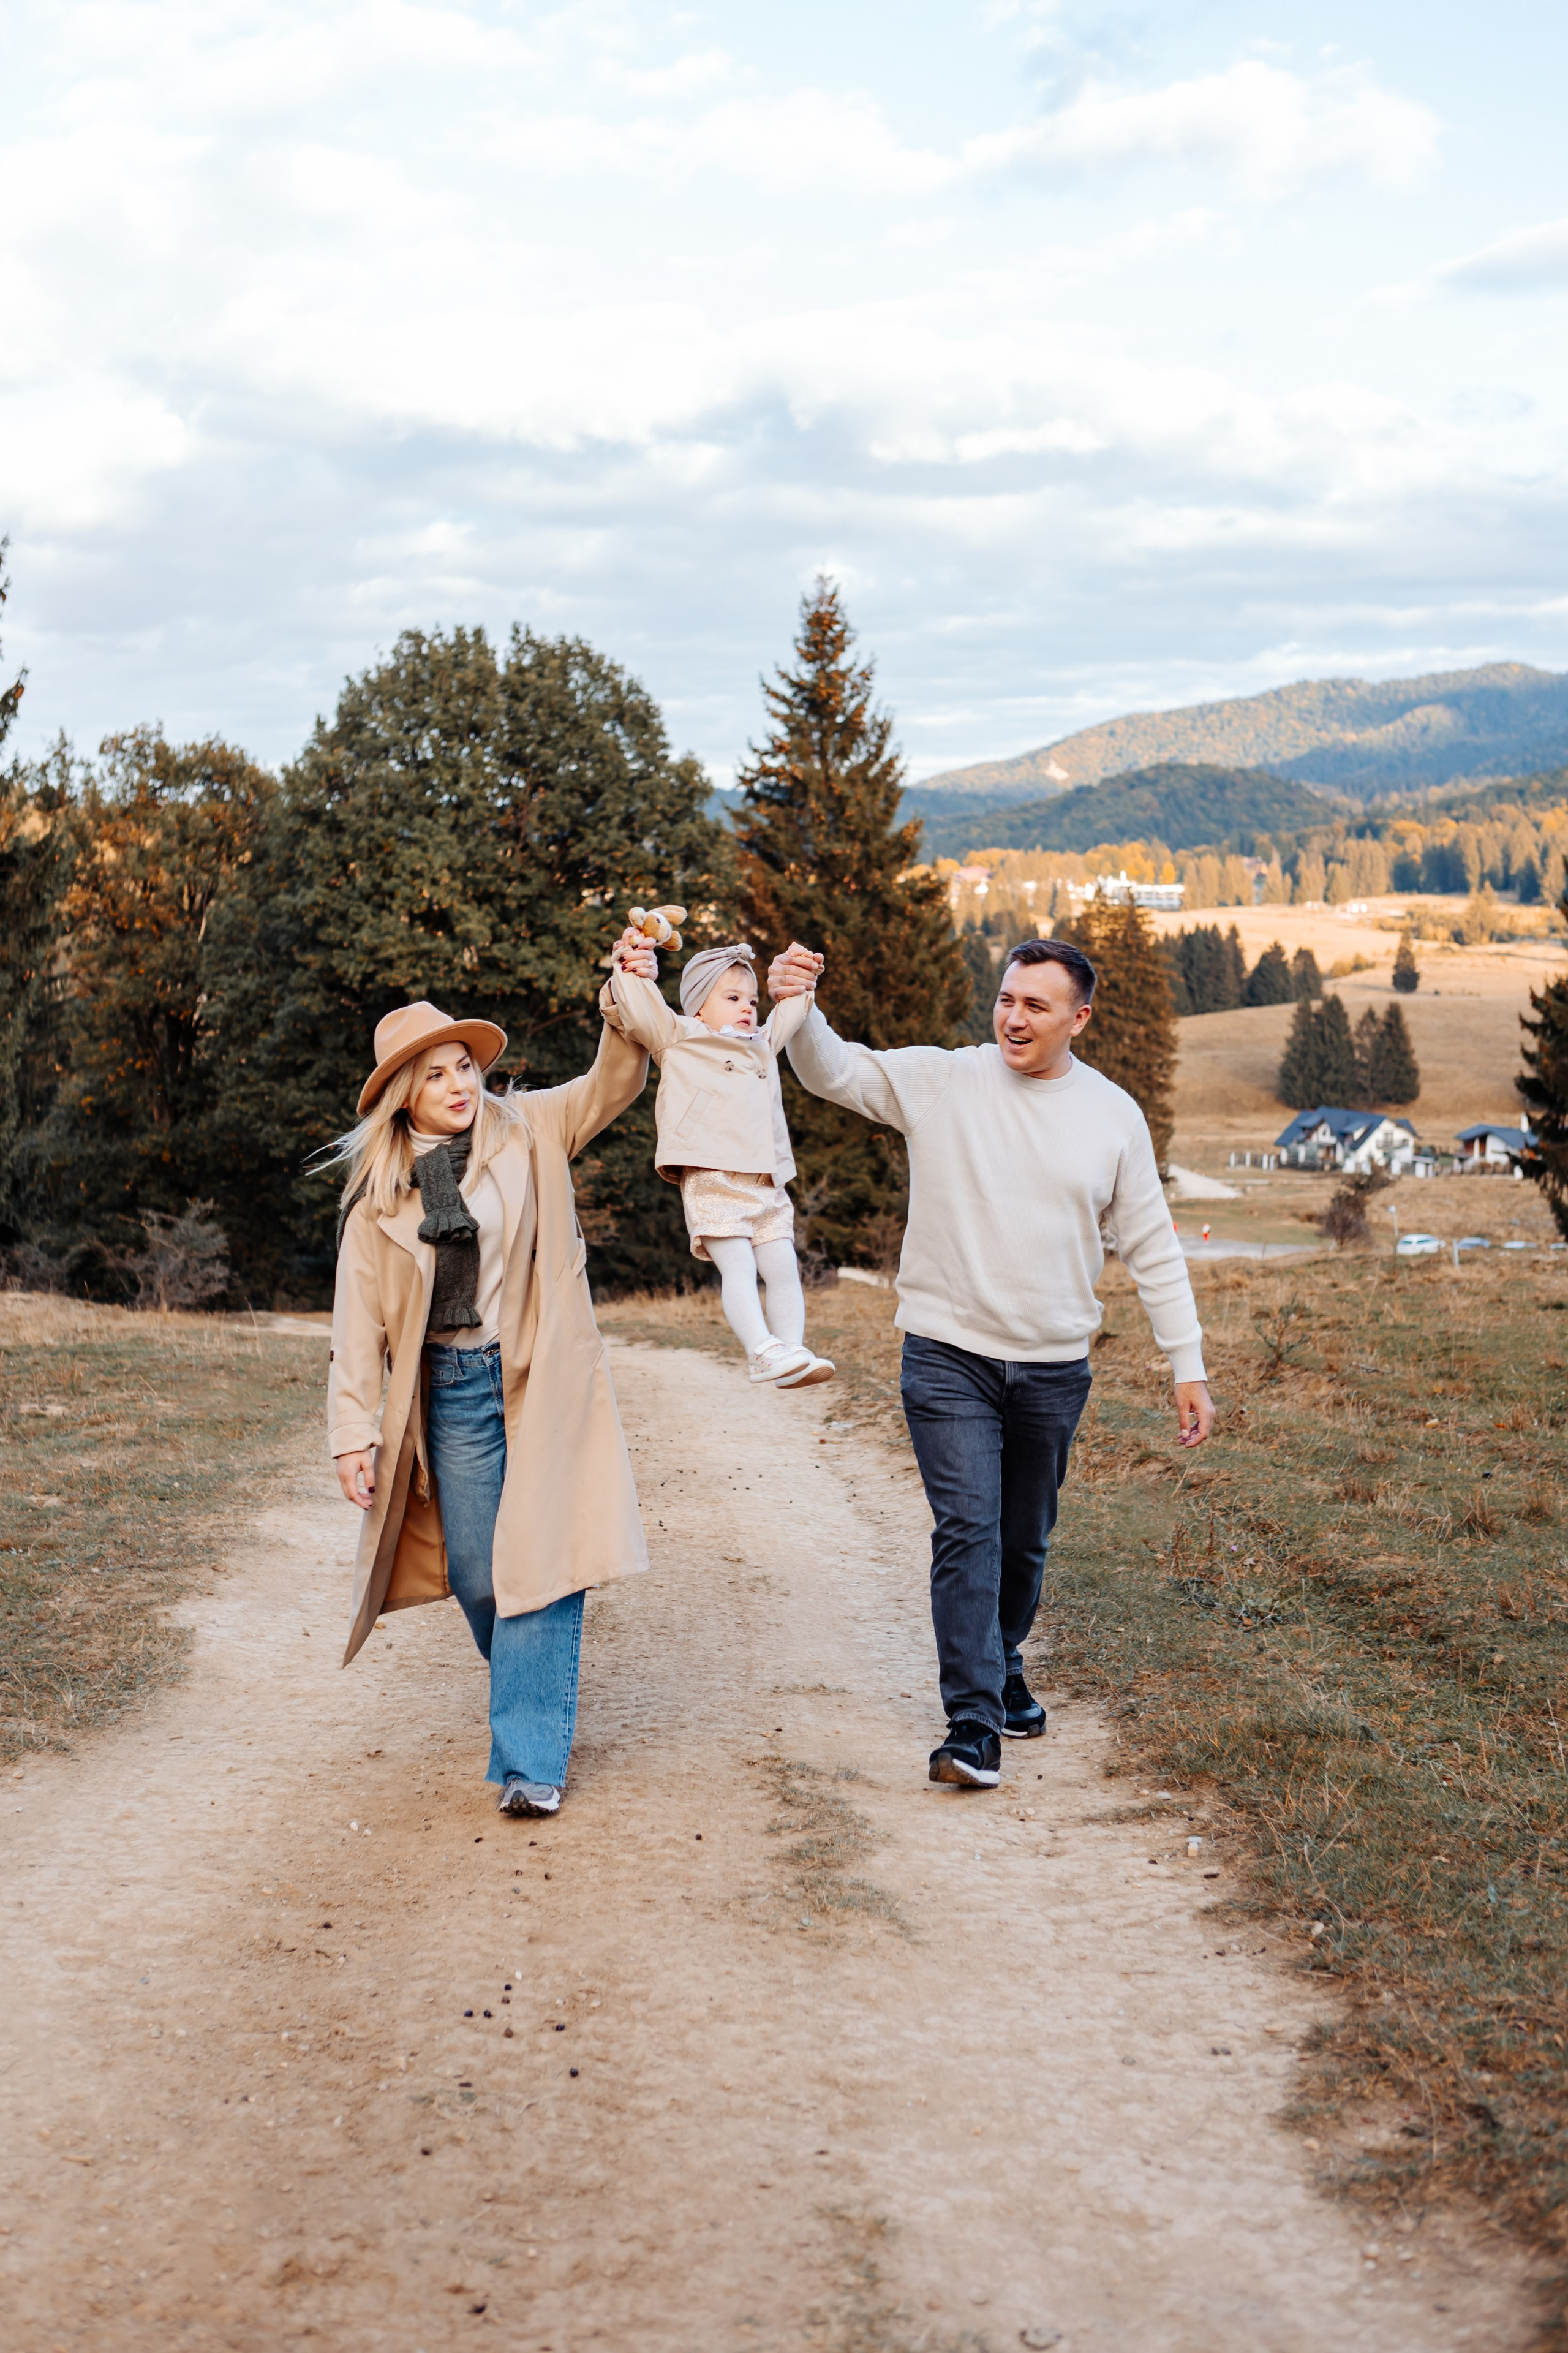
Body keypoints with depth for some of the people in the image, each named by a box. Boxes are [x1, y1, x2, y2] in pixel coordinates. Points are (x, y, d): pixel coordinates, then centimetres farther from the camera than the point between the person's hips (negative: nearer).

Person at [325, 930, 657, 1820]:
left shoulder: (528, 1132, 2)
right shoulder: (380, 1192, 3)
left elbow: (613, 1084, -8)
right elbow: (361, 1319, 3)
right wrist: (355, 1430, -3)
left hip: (542, 1380, -2)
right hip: (451, 1389, 2)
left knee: (541, 1563, -8)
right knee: (477, 1576, 6)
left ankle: (531, 1758, -5)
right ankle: (533, 1699, 33)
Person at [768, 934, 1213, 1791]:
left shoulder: (1113, 1116, 2)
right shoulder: (940, 1082, -3)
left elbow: (1152, 1250, 6)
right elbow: (834, 1072, -7)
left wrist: (1187, 1367, 4)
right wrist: (798, 1008, -29)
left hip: (1055, 1368, 2)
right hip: (949, 1357, -2)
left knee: (1026, 1541, 16)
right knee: (968, 1531, -12)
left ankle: (1003, 1667, 39)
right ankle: (974, 1723, -10)